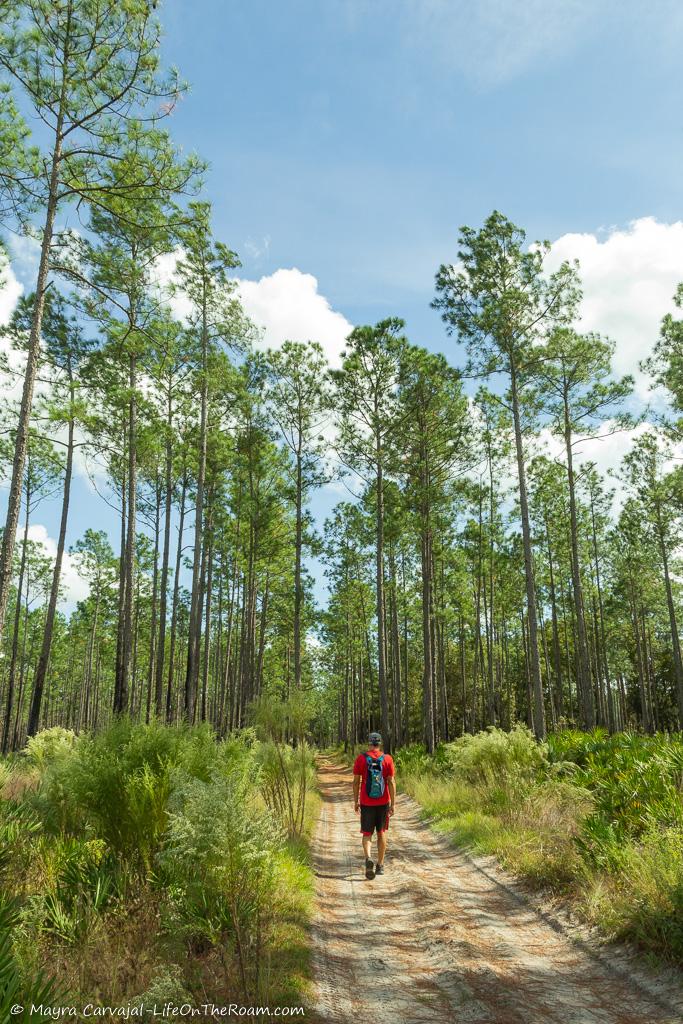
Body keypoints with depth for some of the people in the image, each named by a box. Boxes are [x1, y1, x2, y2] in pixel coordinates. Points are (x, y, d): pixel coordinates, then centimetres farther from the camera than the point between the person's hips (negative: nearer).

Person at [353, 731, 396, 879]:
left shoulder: (361, 759, -6)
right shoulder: (387, 759, -5)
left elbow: (356, 781, -3)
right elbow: (392, 782, -7)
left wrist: (356, 802, 6)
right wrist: (392, 804, -2)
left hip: (366, 803, -1)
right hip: (383, 803, 1)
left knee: (367, 834, 7)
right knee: (381, 832, 17)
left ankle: (368, 859, -18)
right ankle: (380, 865, 22)